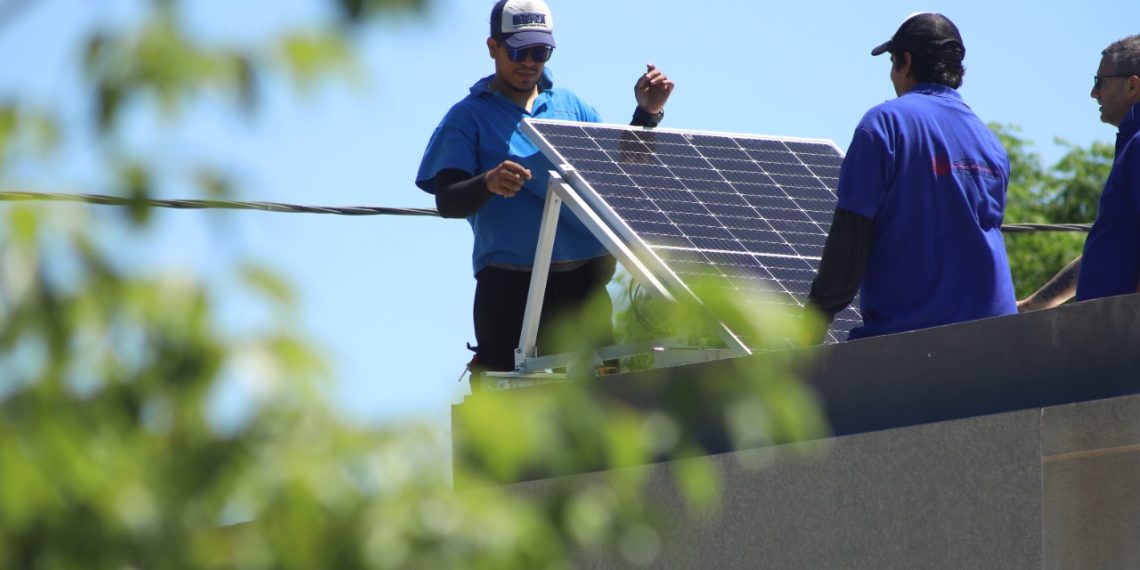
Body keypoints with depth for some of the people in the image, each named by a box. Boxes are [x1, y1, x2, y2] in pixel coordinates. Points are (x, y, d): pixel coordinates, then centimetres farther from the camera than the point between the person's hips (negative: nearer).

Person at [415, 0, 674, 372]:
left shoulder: (569, 105, 16)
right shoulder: (469, 117, 3)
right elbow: (447, 201, -8)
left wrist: (646, 114, 4)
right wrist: (488, 184, -28)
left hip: (582, 277, 4)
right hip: (508, 281, -4)